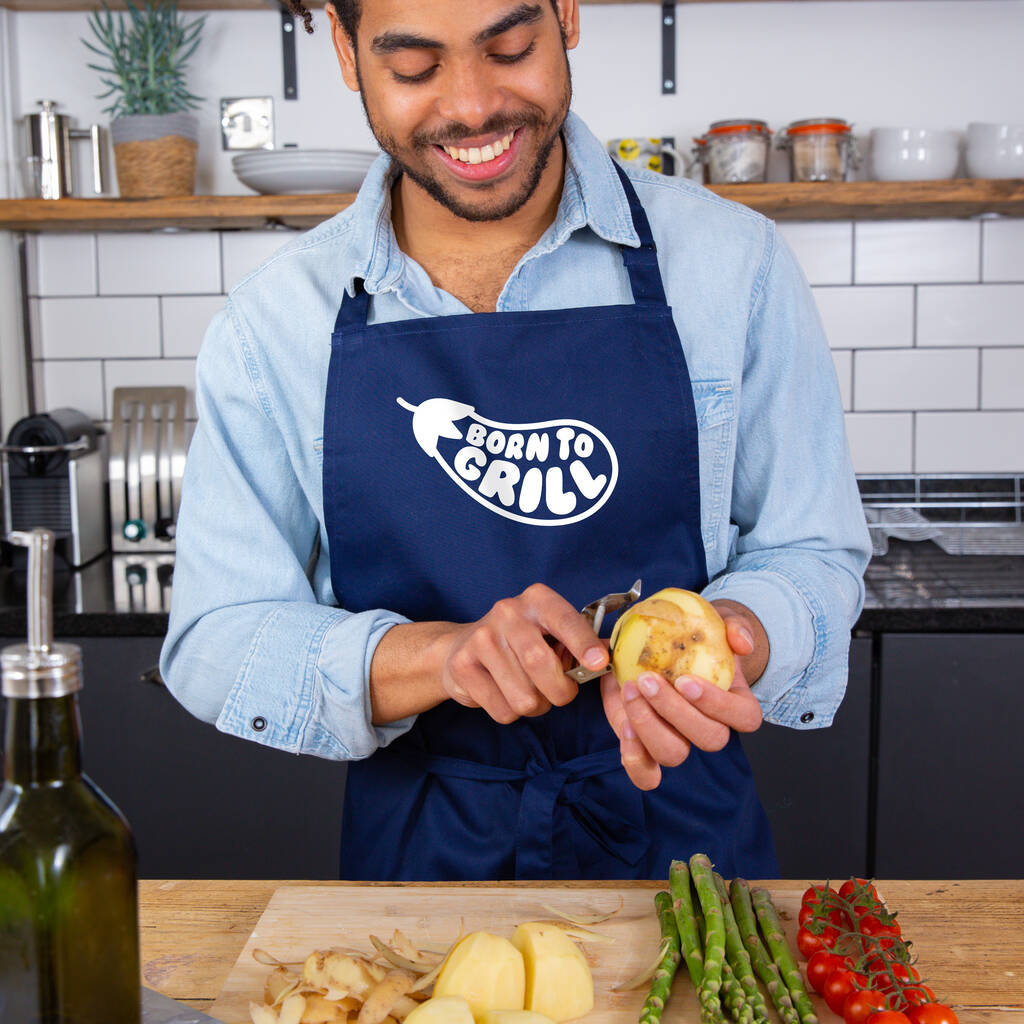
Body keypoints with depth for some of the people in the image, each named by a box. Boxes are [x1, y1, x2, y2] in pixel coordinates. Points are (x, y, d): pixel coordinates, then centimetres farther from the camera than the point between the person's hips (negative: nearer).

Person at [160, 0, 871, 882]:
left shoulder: (734, 261, -8)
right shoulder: (276, 319, -7)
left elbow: (811, 554, -2)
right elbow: (214, 641, -8)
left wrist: (729, 637, -25)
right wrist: (444, 653, -26)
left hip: (681, 833, 0)